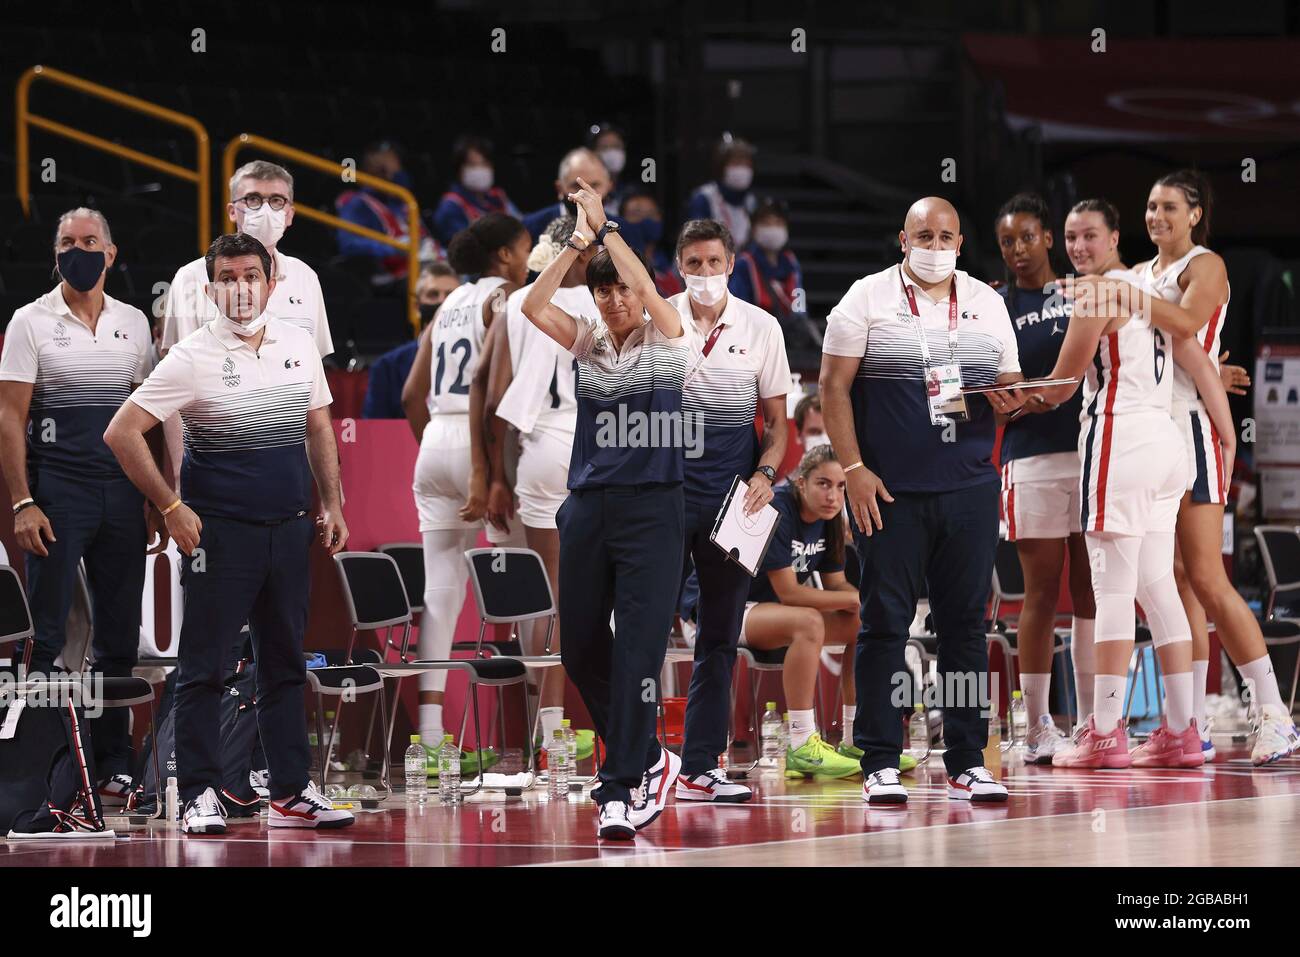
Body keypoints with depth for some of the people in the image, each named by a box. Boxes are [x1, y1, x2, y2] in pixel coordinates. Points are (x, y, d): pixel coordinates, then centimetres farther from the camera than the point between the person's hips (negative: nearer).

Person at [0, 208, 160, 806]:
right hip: (57, 490, -4)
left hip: (122, 494, 4)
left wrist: (157, 502, 8)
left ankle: (112, 766, 12)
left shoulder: (133, 324, 12)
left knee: (120, 637, 6)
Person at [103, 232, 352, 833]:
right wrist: (171, 508, -12)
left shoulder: (299, 344, 6)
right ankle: (199, 798, 1)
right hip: (220, 532, -5)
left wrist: (331, 504, 13)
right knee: (203, 669, -3)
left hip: (289, 531, 5)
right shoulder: (192, 358, -10)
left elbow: (318, 427, 19)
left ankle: (292, 794, 15)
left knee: (285, 665, 10)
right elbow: (121, 433, -12)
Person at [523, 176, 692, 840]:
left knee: (638, 650, -11)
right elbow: (533, 307, -6)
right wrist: (576, 242, -14)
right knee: (580, 648, 8)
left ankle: (621, 791, -9)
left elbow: (648, 292, -19)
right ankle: (647, 759, 26)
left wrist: (606, 225, -15)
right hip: (588, 507, 5)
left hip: (653, 510, -5)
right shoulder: (586, 342, 11)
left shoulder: (668, 341, 1)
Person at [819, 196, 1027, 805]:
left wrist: (1009, 399, -7)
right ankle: (880, 763, 3)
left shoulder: (986, 303, 12)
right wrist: (854, 469, -10)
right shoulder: (868, 299, 0)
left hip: (969, 487, 3)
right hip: (890, 491, -3)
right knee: (885, 623, -2)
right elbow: (834, 385, -2)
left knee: (965, 621, 5)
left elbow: (1010, 383, 18)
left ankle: (967, 761, 9)